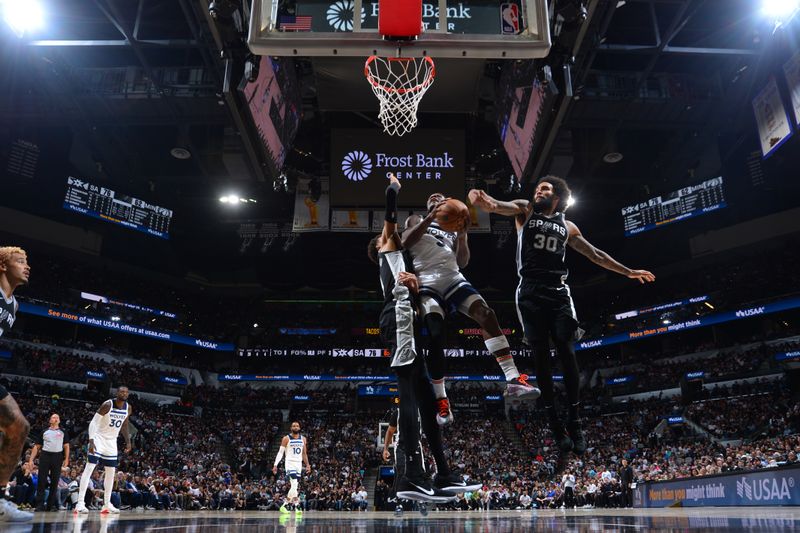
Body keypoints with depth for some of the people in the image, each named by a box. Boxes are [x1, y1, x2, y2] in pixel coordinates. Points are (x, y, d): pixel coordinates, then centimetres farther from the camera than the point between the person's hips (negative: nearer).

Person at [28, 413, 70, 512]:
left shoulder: (63, 432, 12)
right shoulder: (44, 432, 13)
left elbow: (66, 446, 9)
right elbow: (37, 446, 12)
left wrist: (66, 459, -3)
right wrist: (31, 459, 1)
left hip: (57, 457, 0)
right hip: (45, 456, 0)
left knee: (55, 482, 0)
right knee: (41, 481, -4)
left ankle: (51, 505, 6)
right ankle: (40, 504, 0)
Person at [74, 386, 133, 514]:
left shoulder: (128, 408, -2)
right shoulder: (108, 405, -20)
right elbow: (93, 422, -19)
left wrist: (128, 441, 5)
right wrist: (91, 440, -29)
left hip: (112, 441, 6)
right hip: (99, 438, -6)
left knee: (111, 472, 6)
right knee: (89, 468, -13)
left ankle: (107, 504, 14)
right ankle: (80, 503, -12)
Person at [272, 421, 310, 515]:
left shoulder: (303, 439, 10)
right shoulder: (286, 438, -3)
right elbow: (280, 452, -3)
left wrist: (307, 465, 10)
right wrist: (275, 465, -11)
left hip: (299, 464, 5)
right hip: (290, 463, -5)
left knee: (293, 486, 7)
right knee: (294, 484, -19)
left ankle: (284, 505, 19)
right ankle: (297, 506, -18)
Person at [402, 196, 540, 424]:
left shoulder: (453, 229, 27)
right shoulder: (416, 220, 20)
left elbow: (462, 262, 16)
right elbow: (406, 242, -3)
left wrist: (462, 236, 0)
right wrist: (431, 217, -11)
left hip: (453, 278, 3)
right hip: (428, 283, -3)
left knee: (486, 314, -21)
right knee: (435, 336, -17)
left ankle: (513, 379, -28)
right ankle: (441, 401, -11)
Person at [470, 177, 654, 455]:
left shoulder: (568, 227, 19)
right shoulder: (525, 210, 10)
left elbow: (595, 255, 26)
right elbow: (501, 206, -13)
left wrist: (628, 271, 25)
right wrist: (485, 201, -37)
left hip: (558, 292, 2)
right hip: (531, 293, -2)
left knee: (566, 354, -5)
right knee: (541, 356, -3)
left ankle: (575, 424, 1)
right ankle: (556, 426, 2)